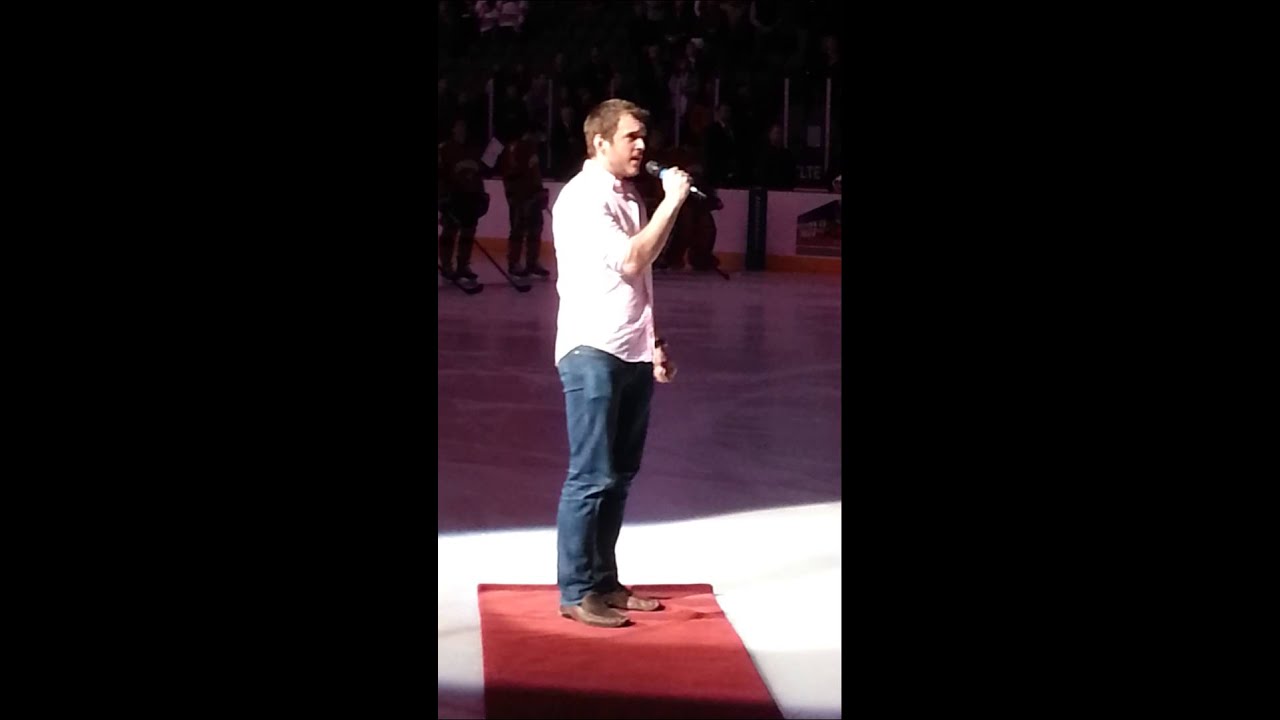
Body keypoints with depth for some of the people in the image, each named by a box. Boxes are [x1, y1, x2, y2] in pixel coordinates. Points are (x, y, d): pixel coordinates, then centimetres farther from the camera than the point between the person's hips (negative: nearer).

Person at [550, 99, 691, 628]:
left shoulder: (629, 197, 16)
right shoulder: (582, 198, -11)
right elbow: (630, 261, -20)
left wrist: (655, 344, 17)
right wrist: (671, 202, -14)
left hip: (634, 354, 8)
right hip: (593, 353, -8)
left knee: (619, 476, 11)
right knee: (591, 477, -5)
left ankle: (604, 582, 20)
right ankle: (576, 592, 2)